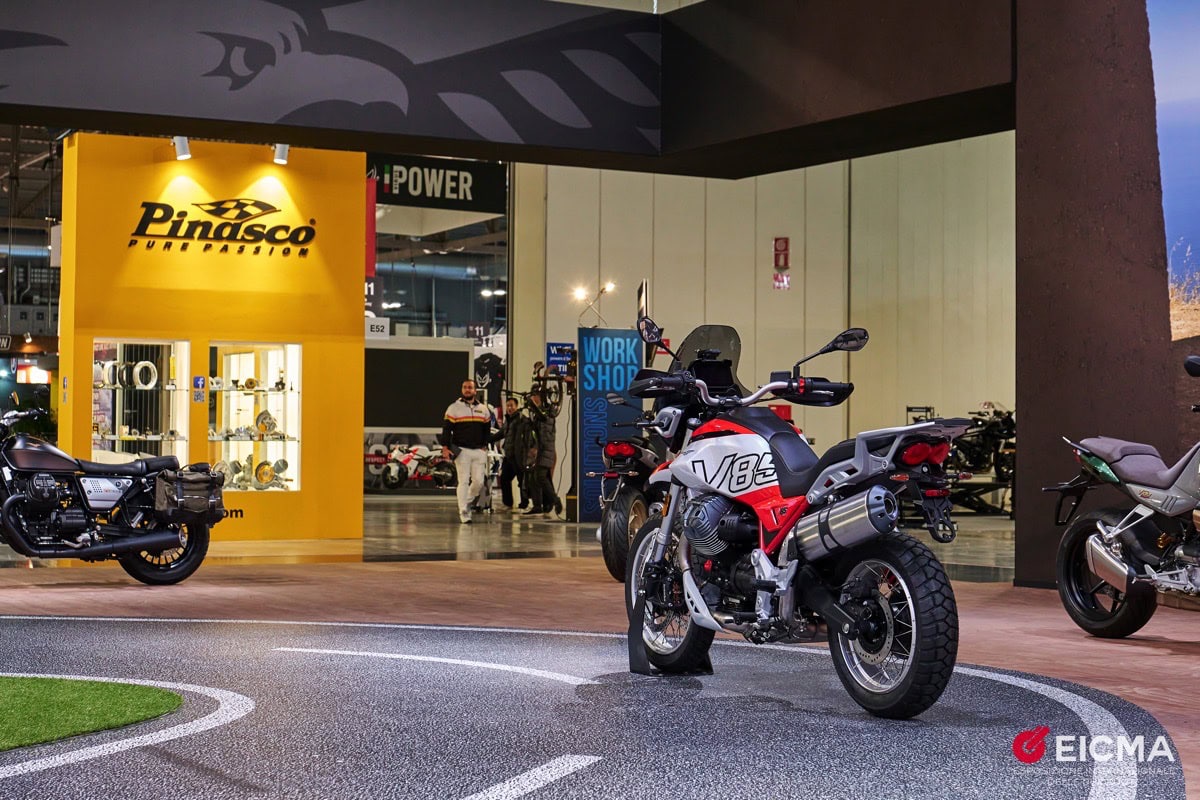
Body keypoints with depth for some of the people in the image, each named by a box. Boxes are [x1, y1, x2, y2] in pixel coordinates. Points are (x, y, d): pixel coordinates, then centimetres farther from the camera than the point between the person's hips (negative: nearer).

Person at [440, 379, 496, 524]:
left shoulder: (484, 408, 11)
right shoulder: (454, 408, 2)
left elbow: (487, 429, 18)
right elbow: (446, 428, -1)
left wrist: (485, 446, 8)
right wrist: (445, 447, -11)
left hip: (479, 451, 3)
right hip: (461, 450, -3)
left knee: (479, 481, -3)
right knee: (463, 482, -7)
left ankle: (467, 502, 23)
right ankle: (464, 513, -6)